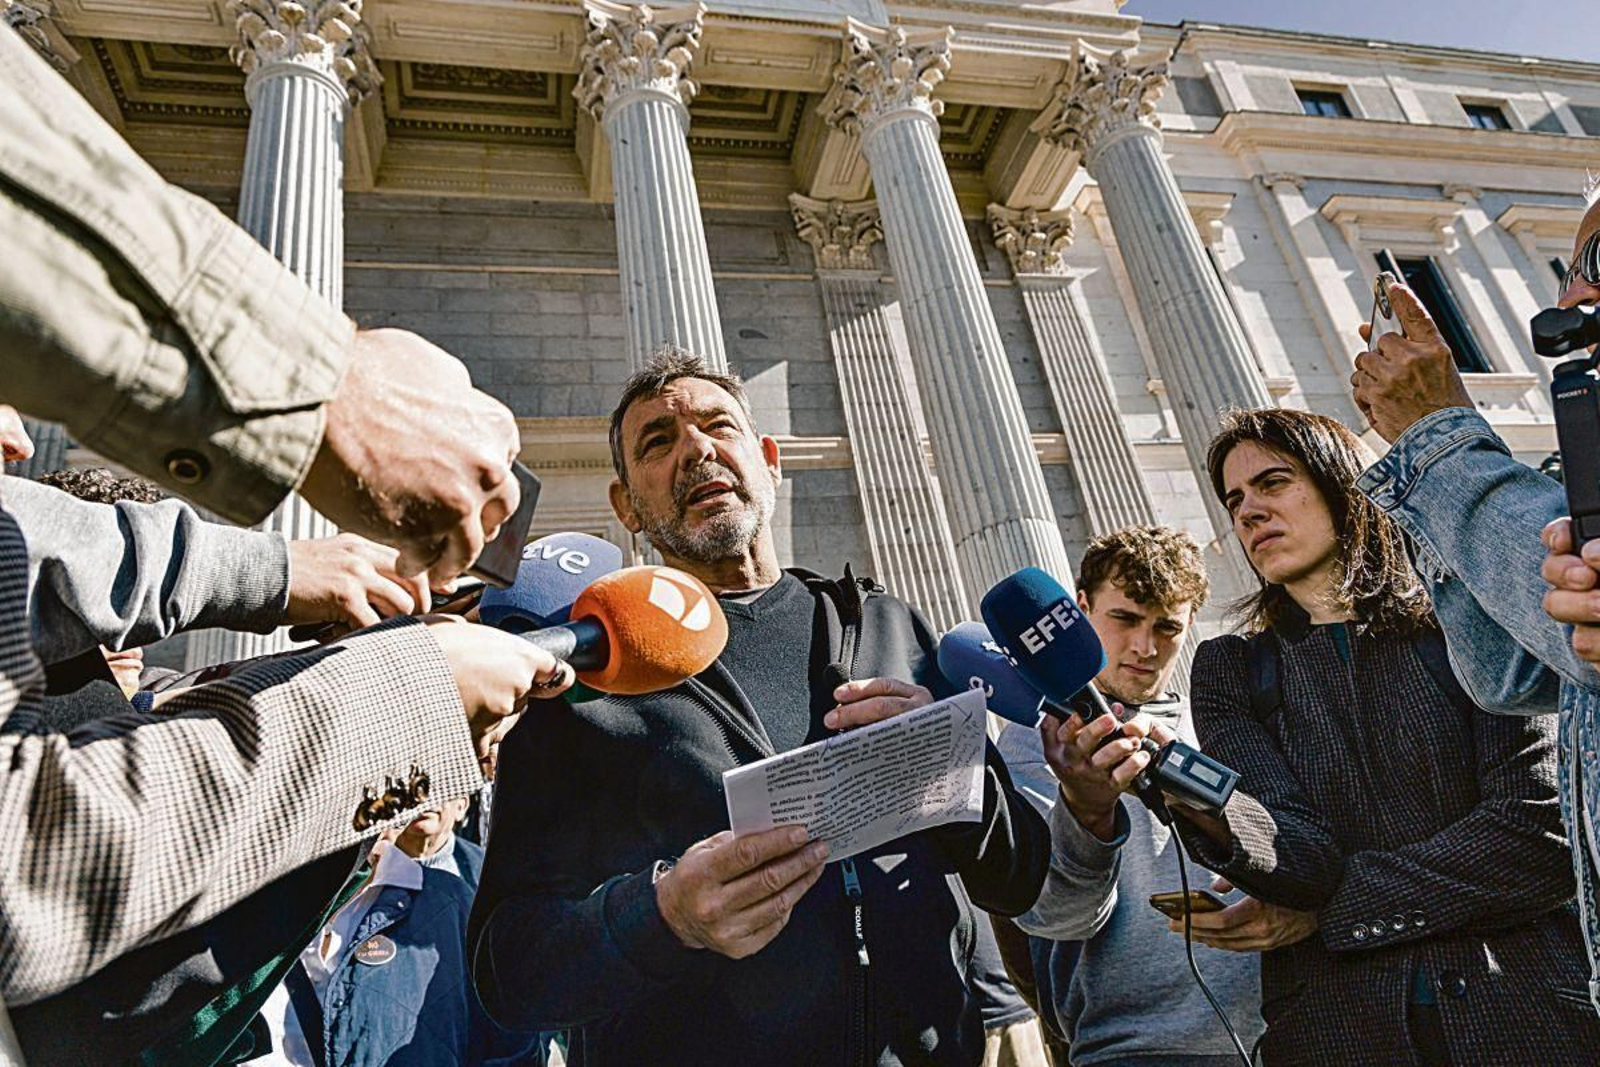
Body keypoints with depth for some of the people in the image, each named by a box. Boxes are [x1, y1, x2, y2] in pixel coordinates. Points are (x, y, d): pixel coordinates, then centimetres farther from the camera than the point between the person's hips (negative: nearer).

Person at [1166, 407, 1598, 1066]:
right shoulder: (1230, 667, 6)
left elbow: (1542, 831, -9)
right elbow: (1301, 846, -9)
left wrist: (1331, 908, -13)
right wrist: (1197, 804, -31)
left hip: (1527, 1011, 0)